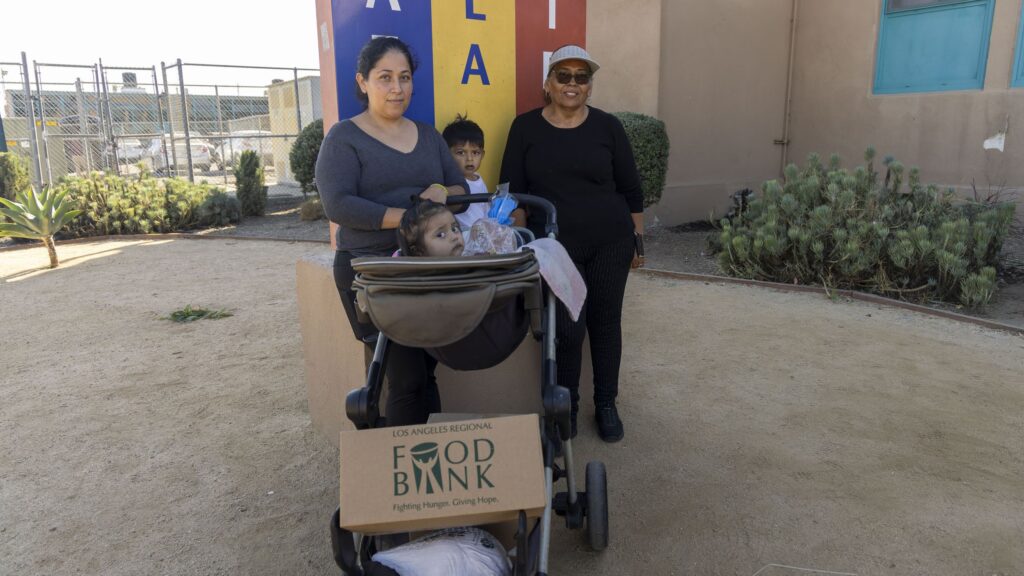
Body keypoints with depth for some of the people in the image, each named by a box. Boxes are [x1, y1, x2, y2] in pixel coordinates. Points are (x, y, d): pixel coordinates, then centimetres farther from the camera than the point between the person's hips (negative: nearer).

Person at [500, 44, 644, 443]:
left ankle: (606, 405, 27)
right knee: (567, 328, -4)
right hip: (554, 246, -1)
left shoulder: (607, 126, 2)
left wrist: (638, 239, 6)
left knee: (605, 322, 9)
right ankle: (565, 407, 20)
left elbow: (630, 189, 7)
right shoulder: (525, 127, 1)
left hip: (610, 242, 1)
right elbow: (512, 191, 2)